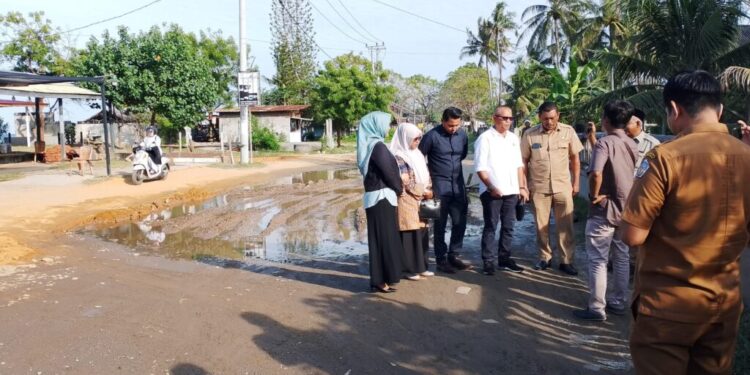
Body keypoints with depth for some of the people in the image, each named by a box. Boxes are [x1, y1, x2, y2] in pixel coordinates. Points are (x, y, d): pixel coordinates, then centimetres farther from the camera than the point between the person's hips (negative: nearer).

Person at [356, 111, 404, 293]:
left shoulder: (369, 145, 12)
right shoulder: (377, 146, -16)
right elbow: (388, 172, -14)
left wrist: (397, 187, 12)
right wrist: (400, 189, 2)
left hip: (376, 196, 9)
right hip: (382, 197, -9)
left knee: (379, 237, 14)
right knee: (384, 238, -2)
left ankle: (380, 277, 22)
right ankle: (380, 280, 5)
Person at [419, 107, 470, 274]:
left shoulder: (462, 135, 2)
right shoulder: (432, 136, -13)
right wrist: (427, 178, -3)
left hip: (458, 185, 5)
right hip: (439, 186, -5)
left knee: (460, 222, 8)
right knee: (440, 225, 3)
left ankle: (454, 255, 22)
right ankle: (441, 260, 13)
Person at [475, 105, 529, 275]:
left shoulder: (514, 138, 12)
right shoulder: (485, 138, -6)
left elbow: (518, 165, 15)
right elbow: (480, 168, -10)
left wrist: (521, 187, 9)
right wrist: (491, 187, -17)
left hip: (511, 191, 6)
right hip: (492, 191, -6)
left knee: (508, 227, 11)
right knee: (490, 227, 1)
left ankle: (504, 259, 22)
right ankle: (488, 261, 8)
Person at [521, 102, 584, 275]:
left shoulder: (568, 131, -3)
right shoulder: (530, 134, -4)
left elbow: (575, 158, 5)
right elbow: (524, 161, 3)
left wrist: (576, 183, 3)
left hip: (563, 186, 0)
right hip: (539, 188, 0)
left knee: (565, 226, 5)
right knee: (541, 225, 10)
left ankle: (566, 261, 16)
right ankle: (544, 257, 25)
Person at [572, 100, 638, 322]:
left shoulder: (605, 143, -19)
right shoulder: (632, 145, 6)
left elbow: (596, 173, -34)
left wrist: (595, 195, -19)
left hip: (604, 210, -8)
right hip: (626, 208, 8)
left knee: (598, 260, 0)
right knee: (622, 258, 16)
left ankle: (596, 308, 5)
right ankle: (618, 303, 27)